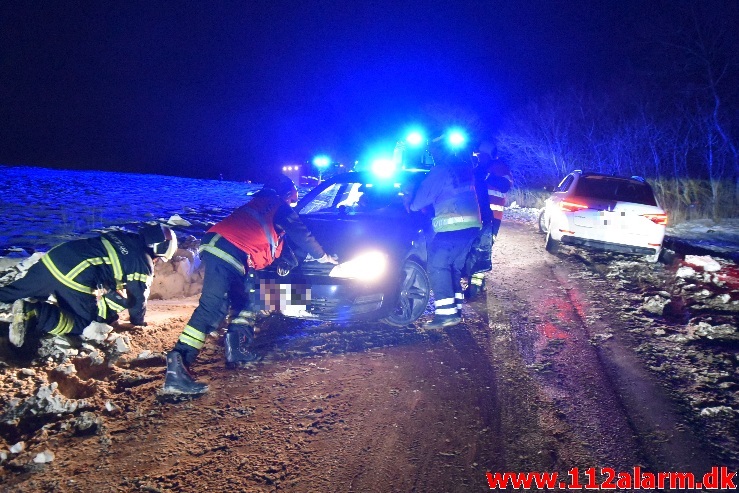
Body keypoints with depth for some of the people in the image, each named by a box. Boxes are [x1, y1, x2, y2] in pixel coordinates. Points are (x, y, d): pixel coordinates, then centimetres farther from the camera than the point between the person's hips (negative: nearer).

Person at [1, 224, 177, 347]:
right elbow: (138, 298, 12)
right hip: (75, 280, -7)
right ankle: (32, 313, -12)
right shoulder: (144, 265, 4)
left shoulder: (122, 237, 26)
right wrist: (138, 321, 35)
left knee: (17, 291, 25)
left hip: (53, 257, 7)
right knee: (81, 323, 9)